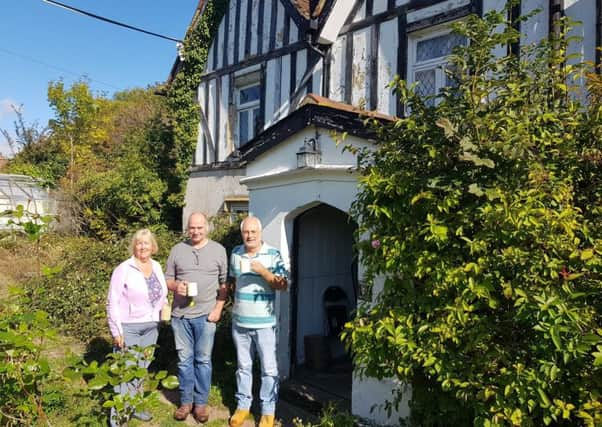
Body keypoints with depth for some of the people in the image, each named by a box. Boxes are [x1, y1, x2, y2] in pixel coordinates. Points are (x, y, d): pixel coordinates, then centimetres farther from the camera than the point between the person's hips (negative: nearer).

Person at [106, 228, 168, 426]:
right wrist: (116, 331, -13)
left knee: (142, 368, 15)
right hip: (129, 327, -5)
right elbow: (113, 302, -11)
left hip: (151, 327, 5)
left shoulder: (157, 267, 5)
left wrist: (164, 306, 0)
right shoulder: (124, 269, -11)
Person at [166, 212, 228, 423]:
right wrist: (176, 286, -12)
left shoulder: (218, 250, 1)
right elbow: (167, 278, 10)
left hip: (205, 315, -2)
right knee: (184, 360, 10)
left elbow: (224, 283, 2)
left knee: (203, 360, 6)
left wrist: (218, 308, -5)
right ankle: (186, 401, 23)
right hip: (180, 314, 2)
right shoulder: (177, 249, 5)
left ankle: (201, 403, 19)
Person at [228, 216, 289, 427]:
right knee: (243, 366, 16)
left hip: (264, 322, -4)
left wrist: (263, 271, -24)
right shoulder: (236, 253, 4)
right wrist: (238, 300, 12)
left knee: (269, 368, 4)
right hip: (240, 321, 4)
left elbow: (283, 285, -13)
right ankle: (242, 405, 31)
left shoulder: (273, 255, -10)